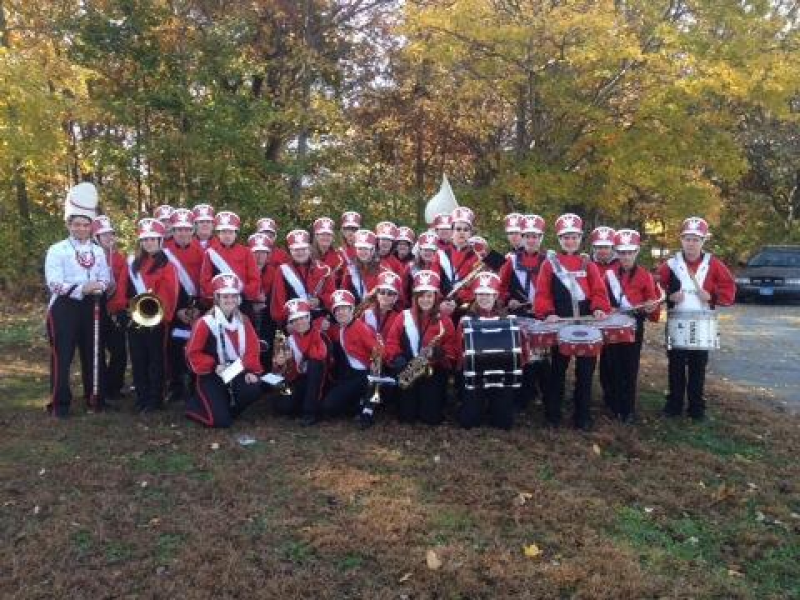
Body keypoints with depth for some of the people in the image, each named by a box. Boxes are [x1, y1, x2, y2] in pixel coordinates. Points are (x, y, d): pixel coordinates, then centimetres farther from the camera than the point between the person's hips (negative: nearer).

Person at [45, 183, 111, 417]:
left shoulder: (98, 251, 12)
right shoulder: (57, 250, -3)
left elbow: (106, 279, 7)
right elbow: (54, 283, -13)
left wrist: (99, 287, -16)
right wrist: (82, 289, -26)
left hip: (91, 307, 4)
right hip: (64, 308, -4)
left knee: (93, 354, 9)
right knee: (62, 356, -4)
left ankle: (95, 397, 21)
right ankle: (60, 403, 5)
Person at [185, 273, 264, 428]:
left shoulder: (243, 321, 4)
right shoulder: (206, 322, -12)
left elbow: (252, 348, 4)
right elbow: (193, 352, -10)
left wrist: (251, 371, -10)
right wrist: (213, 366, -20)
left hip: (236, 372, 5)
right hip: (211, 376, -5)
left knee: (254, 389, -25)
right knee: (221, 421, -16)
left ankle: (227, 407, 6)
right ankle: (194, 404, 16)